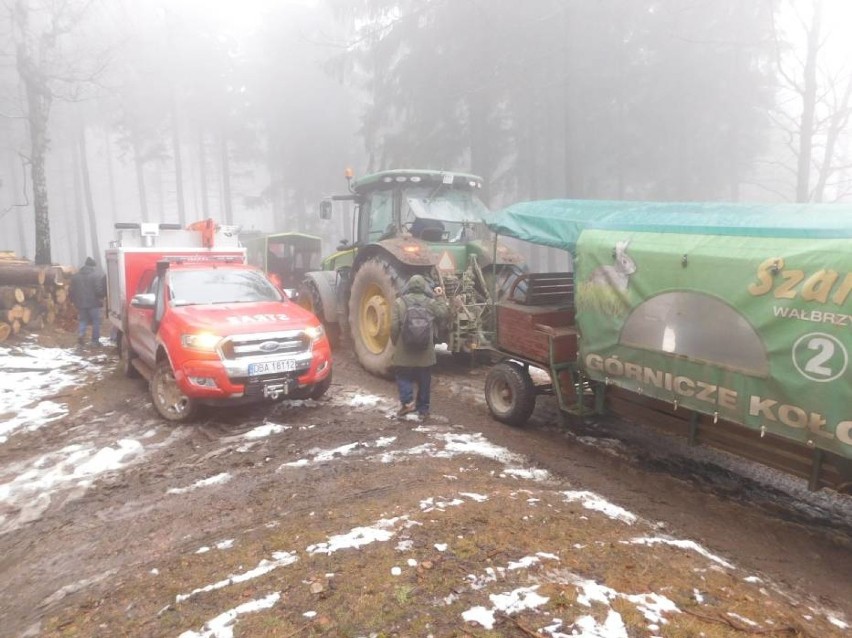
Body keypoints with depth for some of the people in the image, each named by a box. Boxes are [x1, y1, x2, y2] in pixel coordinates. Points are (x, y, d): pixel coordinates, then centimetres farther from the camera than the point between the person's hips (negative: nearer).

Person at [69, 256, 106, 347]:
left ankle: (80, 333, -9)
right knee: (96, 321, 5)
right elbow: (99, 290, -15)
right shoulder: (97, 275, -9)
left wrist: (74, 301, 20)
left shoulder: (75, 275, 10)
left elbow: (72, 291, 11)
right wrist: (101, 297, 4)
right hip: (94, 303, -5)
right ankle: (95, 341, 5)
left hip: (80, 303, 5)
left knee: (83, 320, 17)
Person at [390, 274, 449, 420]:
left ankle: (407, 402, -4)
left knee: (403, 375, 15)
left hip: (404, 350, -1)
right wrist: (440, 297, 17)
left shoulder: (399, 302, -5)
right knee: (424, 380, 13)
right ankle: (423, 409, 19)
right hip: (426, 351, 2)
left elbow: (394, 327, -8)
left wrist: (396, 343, 6)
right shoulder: (431, 302, 0)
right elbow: (444, 314, 14)